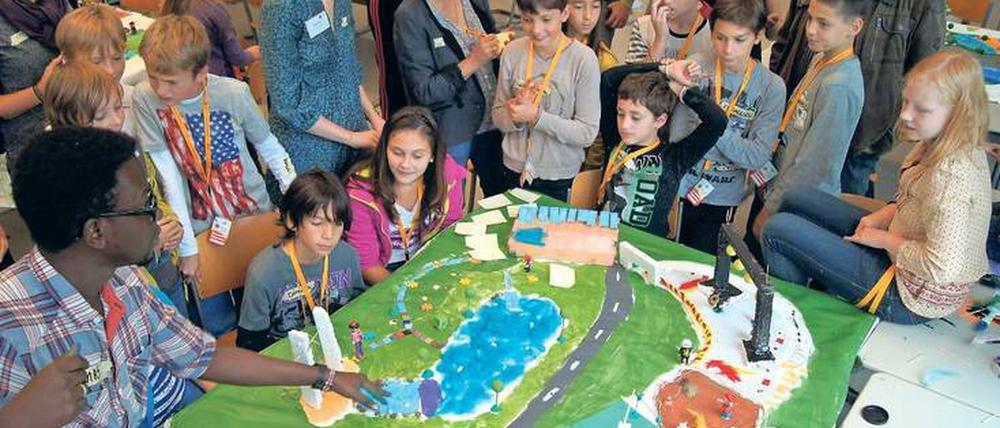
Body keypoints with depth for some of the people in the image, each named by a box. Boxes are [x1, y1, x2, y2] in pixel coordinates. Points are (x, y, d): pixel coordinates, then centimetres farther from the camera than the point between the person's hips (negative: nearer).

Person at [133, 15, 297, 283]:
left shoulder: (235, 94, -18)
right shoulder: (145, 99, -17)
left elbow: (269, 146, -2)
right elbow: (168, 176, -16)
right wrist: (187, 248, -14)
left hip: (254, 210, 0)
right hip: (200, 224, 0)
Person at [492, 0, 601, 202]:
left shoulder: (583, 58, -15)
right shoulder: (512, 52, -6)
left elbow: (587, 134, -15)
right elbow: (498, 119, 3)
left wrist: (536, 116, -23)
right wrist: (515, 111, -19)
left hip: (560, 178, -3)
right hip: (514, 171, 3)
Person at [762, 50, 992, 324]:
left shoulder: (951, 175, -30)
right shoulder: (937, 146, -3)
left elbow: (942, 267, -33)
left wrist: (884, 239, -19)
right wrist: (880, 218, -2)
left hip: (907, 297, -10)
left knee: (778, 230, -12)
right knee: (796, 200, 15)